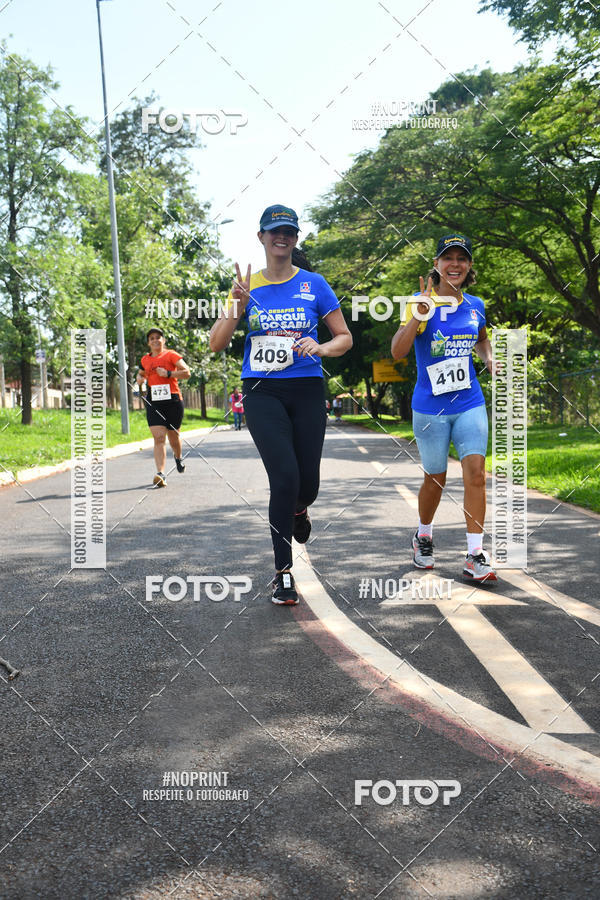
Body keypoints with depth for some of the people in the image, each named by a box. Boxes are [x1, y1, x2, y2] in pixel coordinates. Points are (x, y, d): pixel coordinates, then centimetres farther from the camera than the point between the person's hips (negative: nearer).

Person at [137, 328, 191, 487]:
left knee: (173, 435, 10)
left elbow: (186, 372, -6)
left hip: (173, 399, -2)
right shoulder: (145, 359, 14)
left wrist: (168, 373, -18)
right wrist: (140, 378, 10)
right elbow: (141, 374, 34)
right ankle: (161, 474, -20)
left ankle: (178, 458, 45)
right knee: (158, 437, -13)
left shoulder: (171, 355, 2)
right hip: (153, 402, 2)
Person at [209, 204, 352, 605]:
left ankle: (299, 509, 42)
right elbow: (217, 343, 2)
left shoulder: (314, 284, 6)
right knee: (285, 477, -15)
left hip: (307, 389, 1)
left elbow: (345, 337, 7)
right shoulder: (248, 287, 8)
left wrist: (319, 347, -13)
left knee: (308, 485, 1)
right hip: (262, 392, -1)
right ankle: (283, 571, 0)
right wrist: (238, 306, -14)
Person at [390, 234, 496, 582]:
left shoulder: (475, 305, 8)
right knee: (435, 479, 8)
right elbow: (398, 352, -18)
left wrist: (490, 359, 9)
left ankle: (475, 556, -3)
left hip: (470, 403, 3)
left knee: (476, 473, -9)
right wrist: (418, 315, -30)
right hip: (430, 407, -3)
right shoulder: (422, 302, -6)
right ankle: (424, 536, 35)